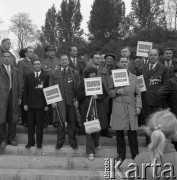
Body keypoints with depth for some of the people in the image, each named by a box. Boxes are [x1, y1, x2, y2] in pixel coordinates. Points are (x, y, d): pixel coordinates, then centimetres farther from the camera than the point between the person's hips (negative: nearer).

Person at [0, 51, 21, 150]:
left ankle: (11, 138, 18)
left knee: (13, 119, 6)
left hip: (13, 97, 3)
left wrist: (19, 97, 10)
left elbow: (17, 84, 15)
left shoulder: (15, 70, 15)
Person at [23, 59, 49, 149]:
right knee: (30, 124, 7)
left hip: (41, 104, -2)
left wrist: (47, 104, -5)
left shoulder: (46, 76, 3)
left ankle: (39, 142, 14)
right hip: (30, 104, 2)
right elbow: (25, 90, 8)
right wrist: (25, 103, 0)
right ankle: (30, 142, 18)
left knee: (40, 124, 3)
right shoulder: (28, 76, 9)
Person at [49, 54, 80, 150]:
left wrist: (77, 99, -5)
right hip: (59, 102, 0)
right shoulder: (54, 74, 10)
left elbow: (78, 88, 5)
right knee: (60, 122, 4)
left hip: (71, 101, 0)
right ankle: (60, 142, 16)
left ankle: (73, 142, 16)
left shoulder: (75, 73, 9)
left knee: (72, 123, 5)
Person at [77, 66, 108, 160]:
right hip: (87, 109, -2)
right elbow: (78, 97, 0)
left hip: (99, 109, 2)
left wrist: (98, 96, -12)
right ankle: (90, 152, -1)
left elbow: (105, 94, 6)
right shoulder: (82, 84, 3)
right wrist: (86, 91, -14)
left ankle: (96, 143, 40)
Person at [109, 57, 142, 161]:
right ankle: (121, 154, 18)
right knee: (119, 132, 3)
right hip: (118, 108, 0)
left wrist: (138, 106, -1)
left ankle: (135, 154, 15)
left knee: (132, 131, 1)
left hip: (131, 108, 1)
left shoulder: (134, 77, 11)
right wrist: (116, 91, -10)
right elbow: (110, 93, 10)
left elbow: (138, 94, 10)